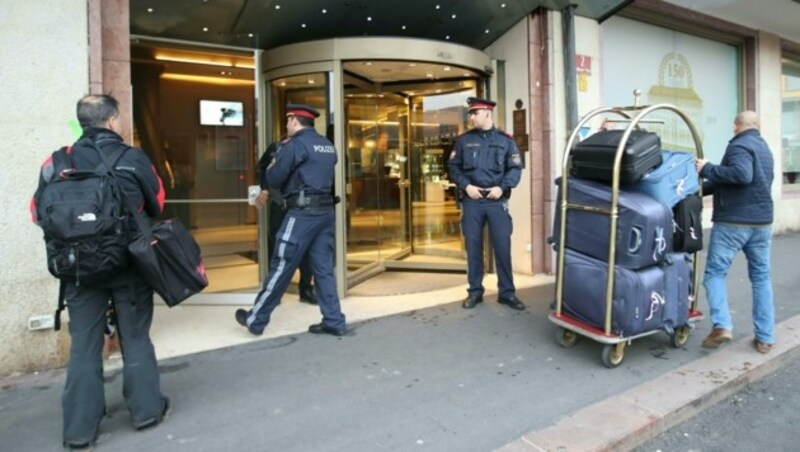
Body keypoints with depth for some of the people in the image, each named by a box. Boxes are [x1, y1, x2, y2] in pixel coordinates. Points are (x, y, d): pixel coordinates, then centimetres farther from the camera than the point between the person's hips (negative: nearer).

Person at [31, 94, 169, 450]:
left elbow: (39, 212, 5)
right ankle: (147, 409, 23)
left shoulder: (59, 161, -2)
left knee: (84, 346, 10)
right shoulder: (134, 158, -7)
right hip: (129, 264, -1)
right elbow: (158, 205, 4)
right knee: (135, 338, 12)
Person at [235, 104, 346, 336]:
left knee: (280, 268, 1)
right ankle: (333, 321, 11)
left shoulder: (295, 144, -7)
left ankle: (255, 320, 14)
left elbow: (273, 179, -8)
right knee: (324, 269, 10)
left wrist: (274, 164, 14)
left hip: (303, 213, -7)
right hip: (326, 211, 8)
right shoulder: (327, 146, 16)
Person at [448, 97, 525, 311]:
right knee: (473, 247, 6)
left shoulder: (505, 140, 5)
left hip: (497, 202, -1)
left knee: (503, 247, 2)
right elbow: (453, 167, 6)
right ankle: (475, 292, 18)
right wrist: (466, 186, -9)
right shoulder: (464, 140, 7)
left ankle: (507, 293, 14)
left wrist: (502, 187, -13)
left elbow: (515, 168, 3)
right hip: (471, 201, 1)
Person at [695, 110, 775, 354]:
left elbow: (742, 175, -28)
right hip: (762, 222, 8)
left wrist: (707, 169, -19)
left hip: (733, 222, -8)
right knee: (761, 278, 12)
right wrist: (703, 188, 18)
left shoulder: (739, 145, -10)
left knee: (715, 273, 1)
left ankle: (721, 325, -12)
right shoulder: (764, 148, 19)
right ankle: (765, 338, 15)